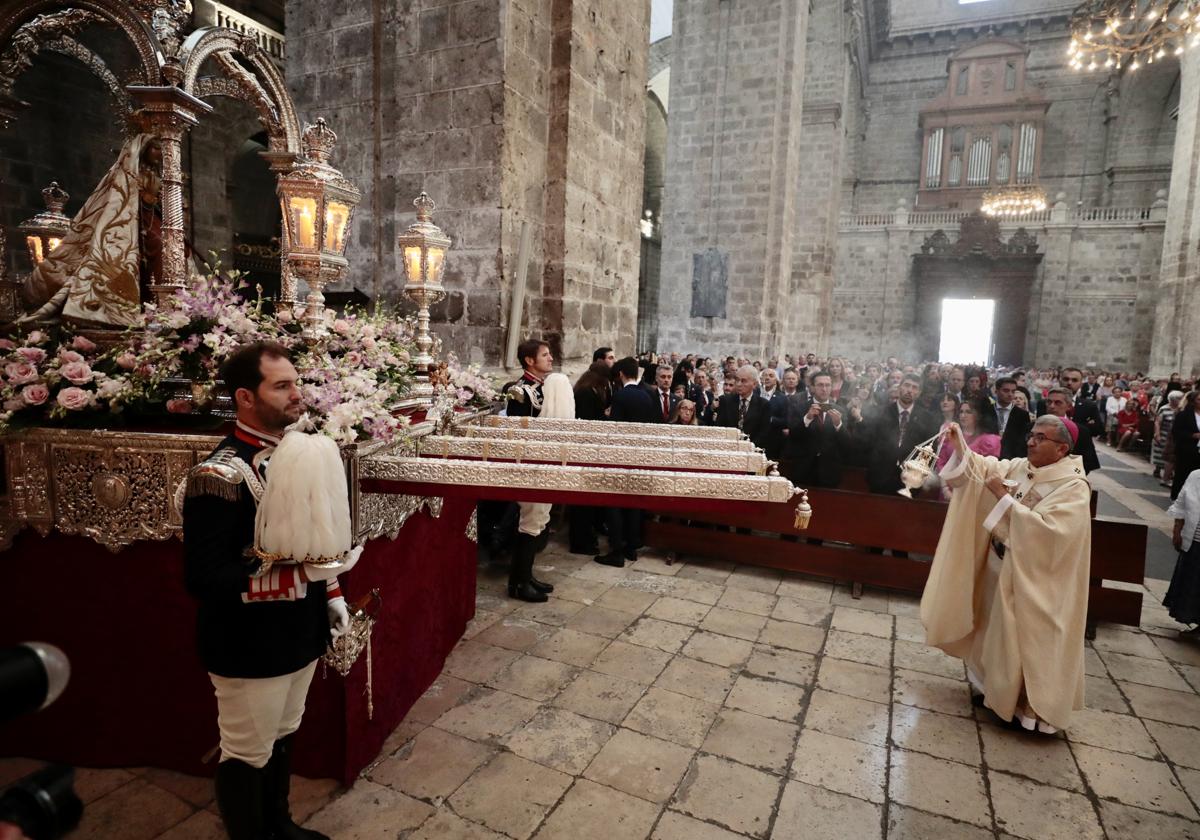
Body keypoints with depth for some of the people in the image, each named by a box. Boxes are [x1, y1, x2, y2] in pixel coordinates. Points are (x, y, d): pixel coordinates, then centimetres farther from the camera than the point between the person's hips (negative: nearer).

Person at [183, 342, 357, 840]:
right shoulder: (218, 477, -23)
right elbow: (204, 579, -26)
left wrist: (331, 592, 11)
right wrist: (300, 574, -33)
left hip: (298, 633, 8)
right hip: (250, 648, -8)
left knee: (282, 738, 25)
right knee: (248, 755, 13)